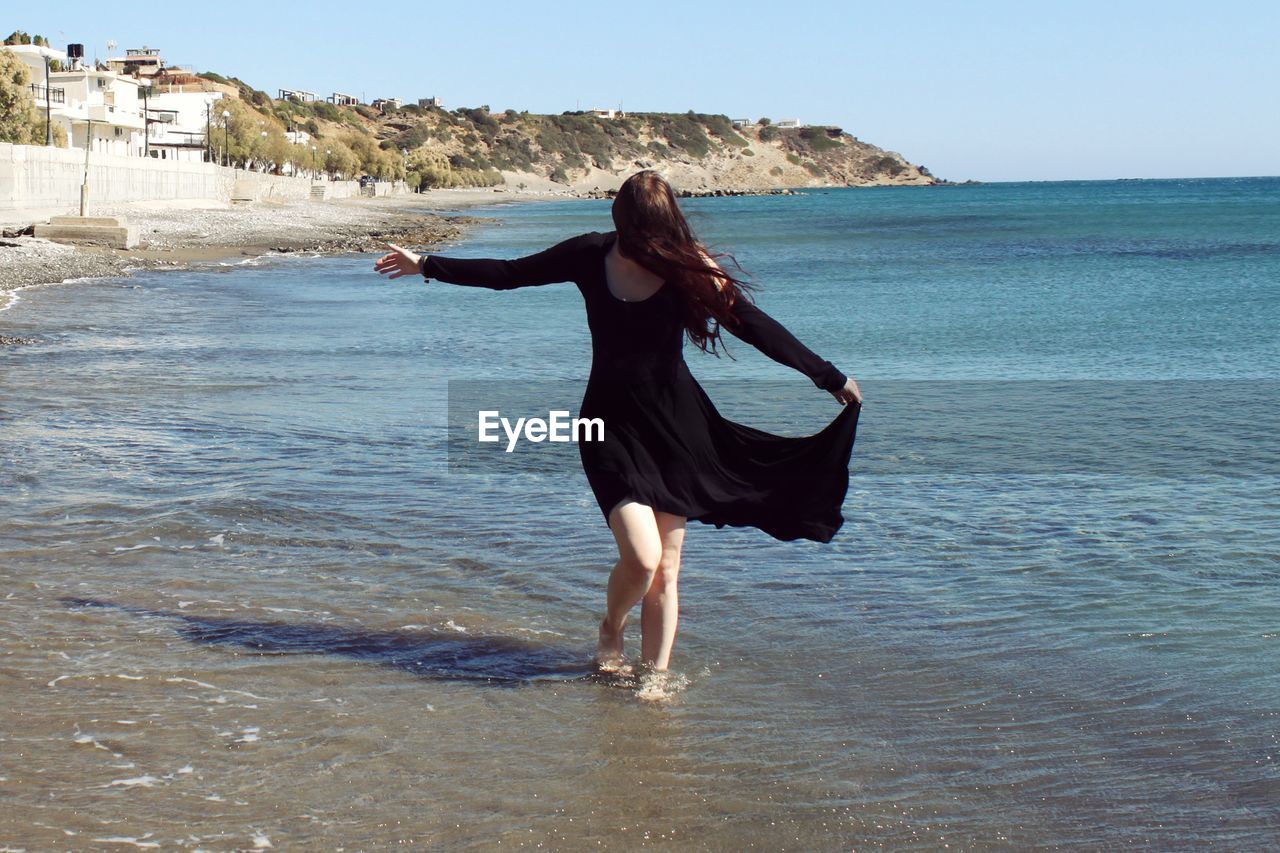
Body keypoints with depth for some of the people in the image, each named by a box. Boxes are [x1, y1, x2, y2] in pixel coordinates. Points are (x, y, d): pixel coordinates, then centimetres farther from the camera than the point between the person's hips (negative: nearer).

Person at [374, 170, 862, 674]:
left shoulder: (690, 270, -8)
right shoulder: (592, 255, -4)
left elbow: (754, 326, -2)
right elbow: (509, 274, 8)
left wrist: (830, 378, 2)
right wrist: (426, 266, 13)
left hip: (677, 425, 0)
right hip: (612, 424, 0)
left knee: (665, 570, 2)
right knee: (641, 559, -14)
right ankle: (611, 630, 18)